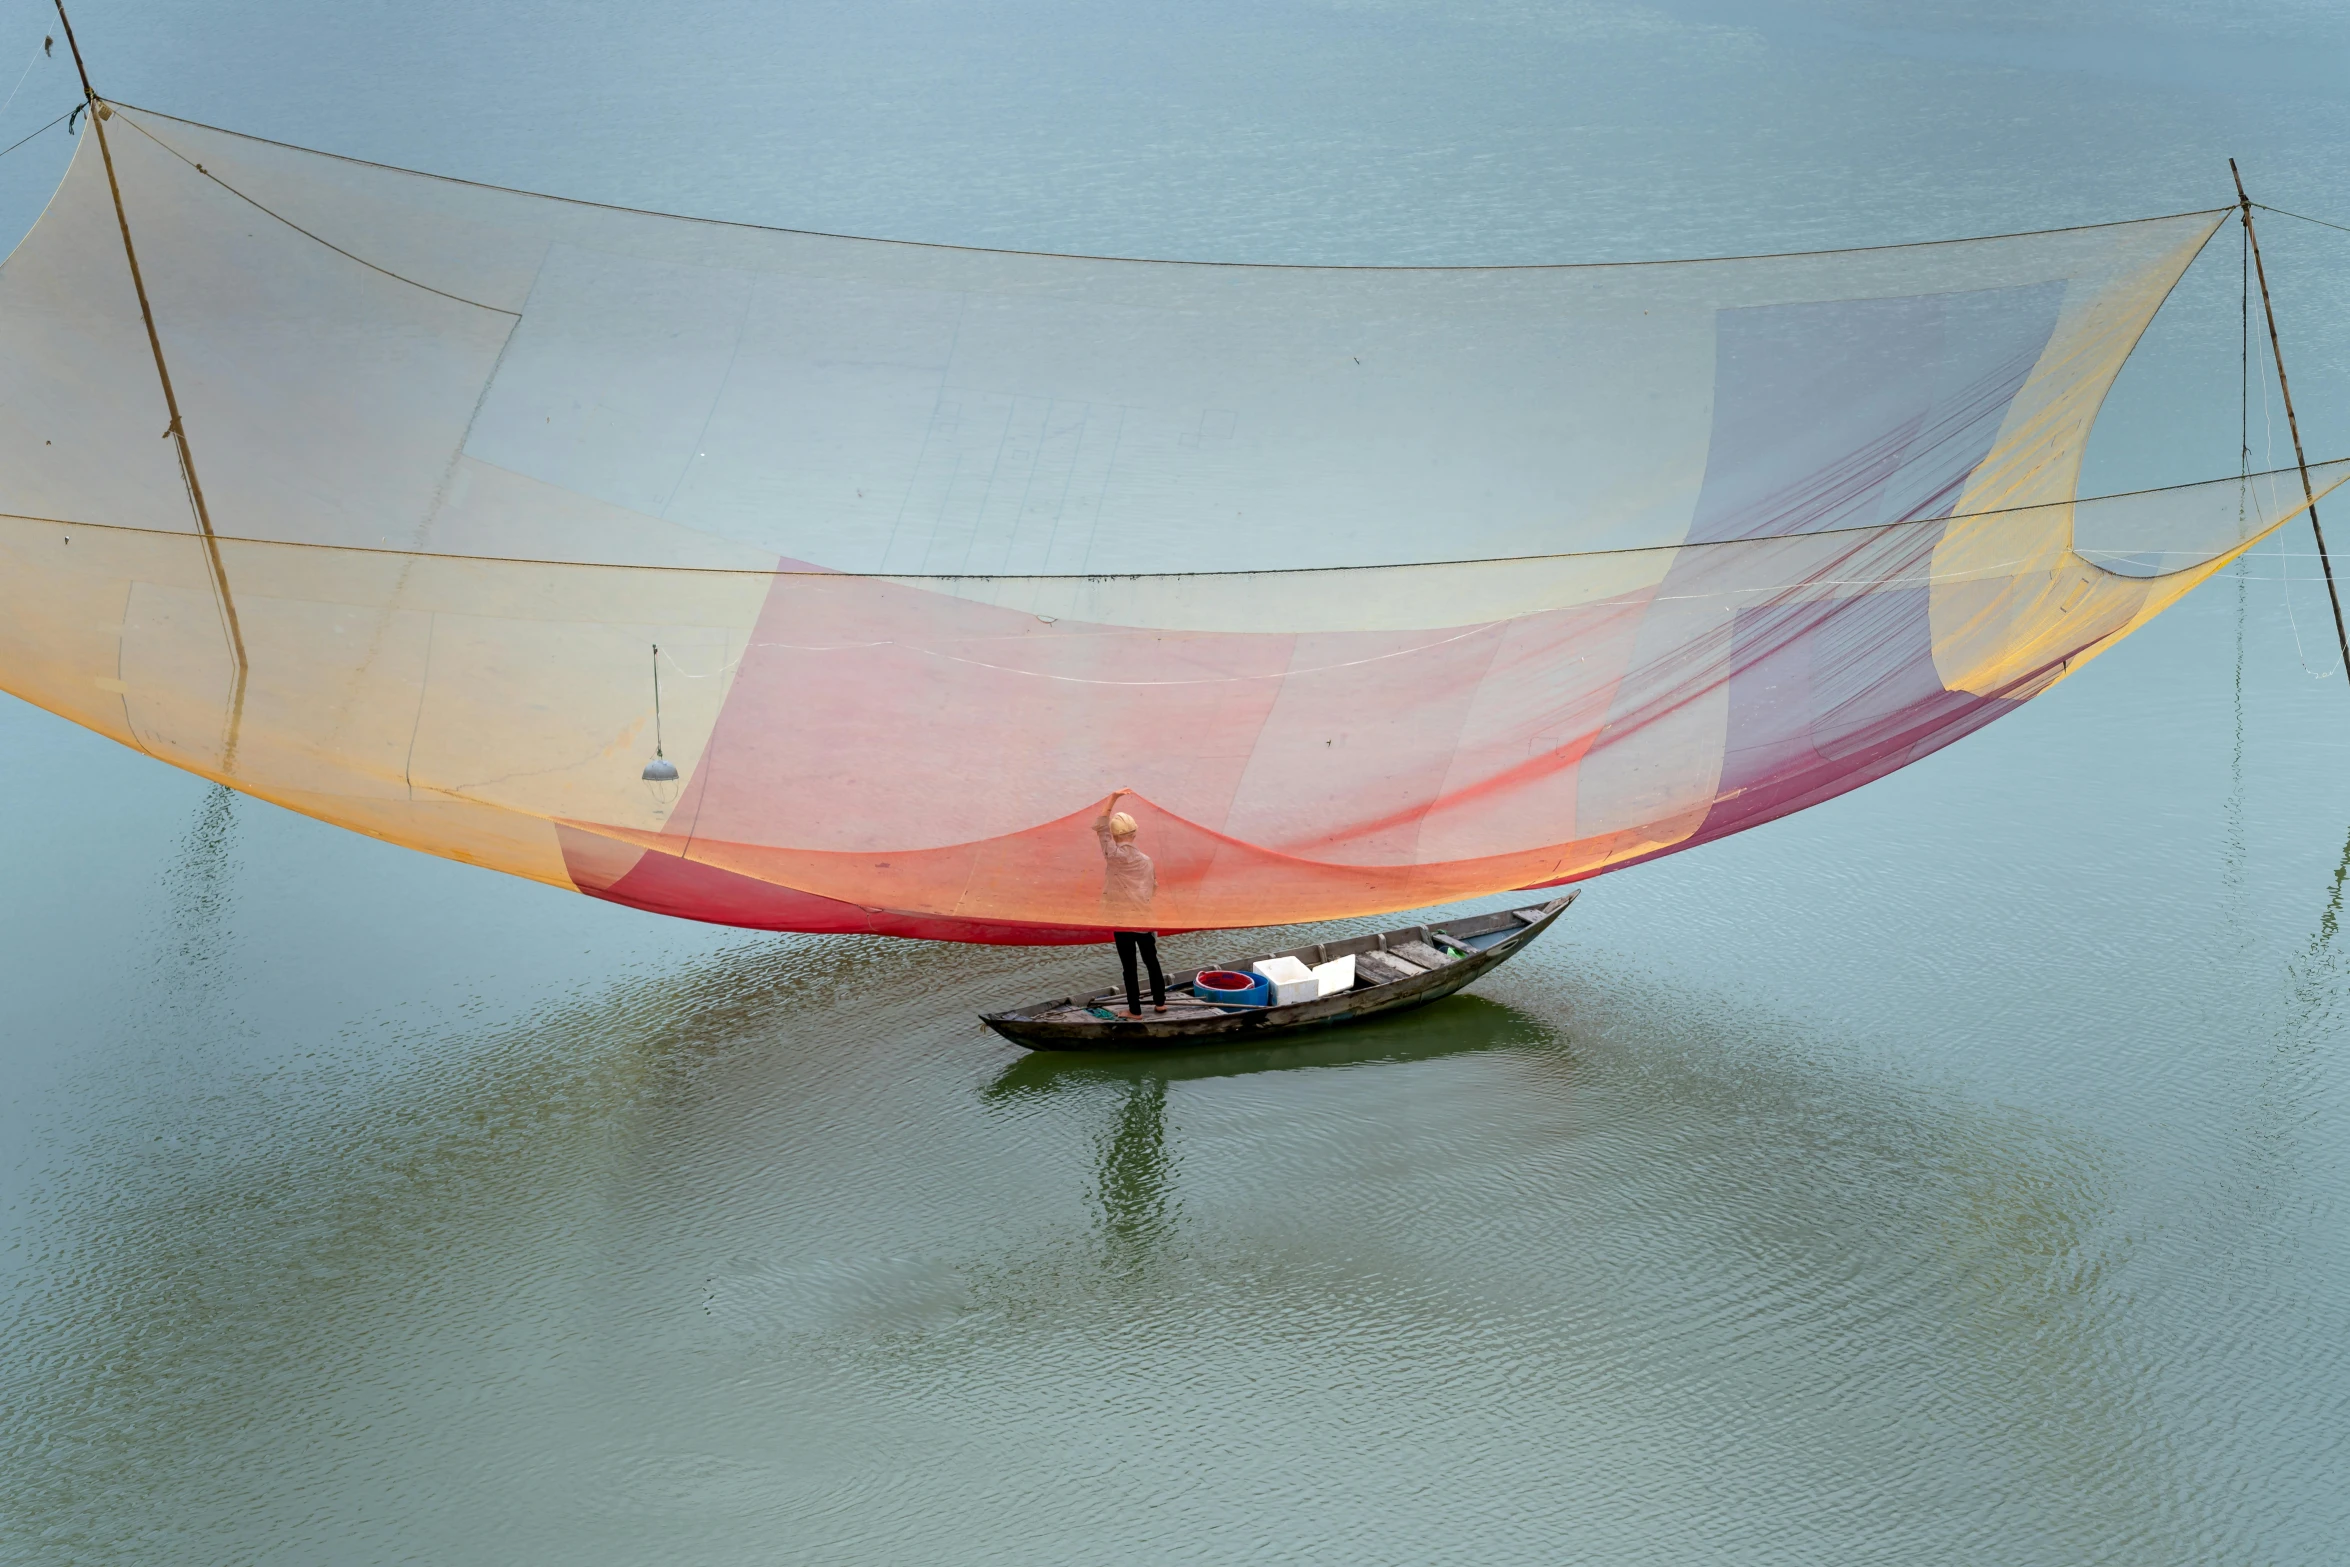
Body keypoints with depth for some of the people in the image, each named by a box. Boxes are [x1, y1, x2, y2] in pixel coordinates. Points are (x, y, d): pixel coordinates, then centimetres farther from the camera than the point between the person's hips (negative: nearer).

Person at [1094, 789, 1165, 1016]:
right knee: (1152, 962, 17)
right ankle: (1159, 1002, 26)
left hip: (1122, 922, -4)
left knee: (1129, 967, 4)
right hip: (1145, 921, 4)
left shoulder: (1114, 855, -13)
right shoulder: (1146, 861, 0)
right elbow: (1153, 891, 7)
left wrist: (1113, 797, -7)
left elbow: (1100, 826, -8)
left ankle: (1134, 1010, 9)